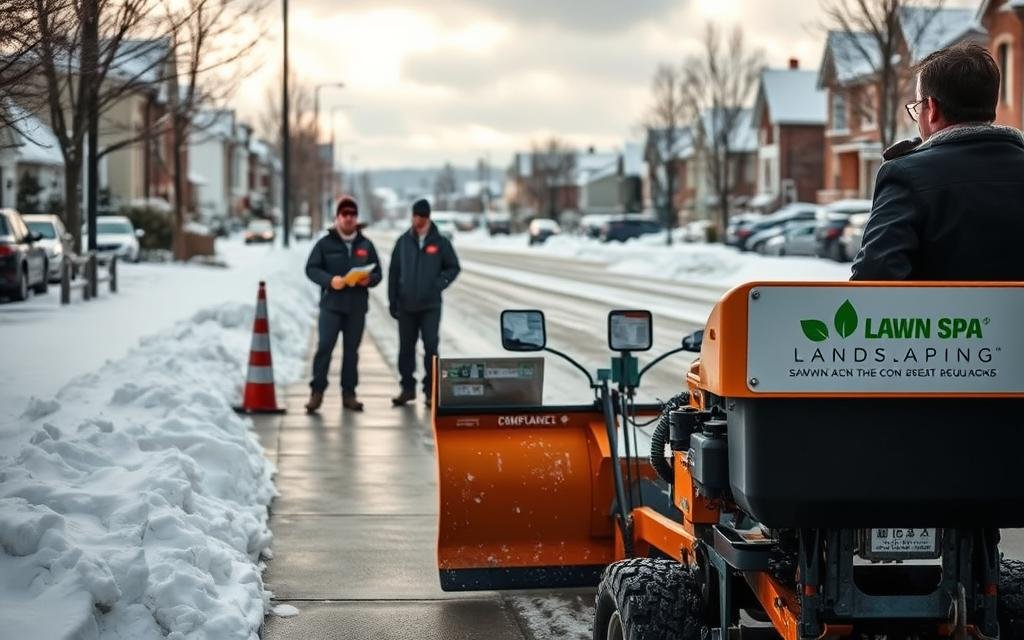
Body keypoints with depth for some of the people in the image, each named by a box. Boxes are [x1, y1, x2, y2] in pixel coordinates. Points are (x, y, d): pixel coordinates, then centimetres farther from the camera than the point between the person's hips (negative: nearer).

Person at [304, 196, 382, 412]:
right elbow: (311, 269, -1)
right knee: (324, 347, -9)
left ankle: (348, 394, 14)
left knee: (351, 350, 7)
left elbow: (378, 273, 13)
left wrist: (369, 279, -10)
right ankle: (317, 391, -1)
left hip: (357, 307, 3)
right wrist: (329, 280, -18)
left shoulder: (366, 245, 11)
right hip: (331, 305, -3)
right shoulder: (325, 243, 2)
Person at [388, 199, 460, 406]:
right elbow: (393, 272, 6)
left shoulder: (440, 242, 0)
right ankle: (408, 388, 17)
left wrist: (439, 284, -9)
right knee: (406, 347, 7)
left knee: (431, 347, -6)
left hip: (431, 305, -2)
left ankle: (431, 390, 0)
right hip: (406, 305, 2)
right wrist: (393, 301, 2)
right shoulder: (403, 241, 4)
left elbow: (453, 267, 7)